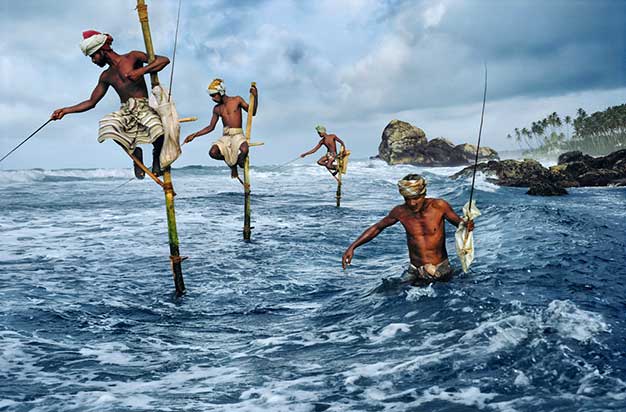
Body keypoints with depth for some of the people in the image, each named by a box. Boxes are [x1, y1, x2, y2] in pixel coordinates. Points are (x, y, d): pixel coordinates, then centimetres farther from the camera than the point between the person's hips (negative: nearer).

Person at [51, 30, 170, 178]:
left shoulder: (132, 57, 3)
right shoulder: (106, 76, 19)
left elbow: (164, 60, -5)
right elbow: (91, 102, 24)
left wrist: (142, 71, -17)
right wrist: (65, 110, 16)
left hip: (144, 107, -5)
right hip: (125, 112, 5)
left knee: (158, 128, -38)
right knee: (107, 125, -30)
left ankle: (156, 155, -4)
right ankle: (134, 151, -4)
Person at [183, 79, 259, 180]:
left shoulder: (237, 100, 2)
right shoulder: (217, 109, 12)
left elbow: (252, 113, 4)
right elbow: (211, 127, 20)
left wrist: (255, 96, -8)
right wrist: (194, 135, 14)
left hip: (238, 135, -4)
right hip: (225, 136, 4)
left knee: (244, 150, -38)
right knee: (213, 152, -26)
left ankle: (239, 160, 3)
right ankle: (231, 161, 6)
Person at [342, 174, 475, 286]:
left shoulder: (439, 206, -12)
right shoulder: (400, 212, -6)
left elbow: (459, 222, -1)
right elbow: (377, 228, 6)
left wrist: (466, 225, -26)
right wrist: (352, 247, 0)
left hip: (441, 270, -2)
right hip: (415, 273, 2)